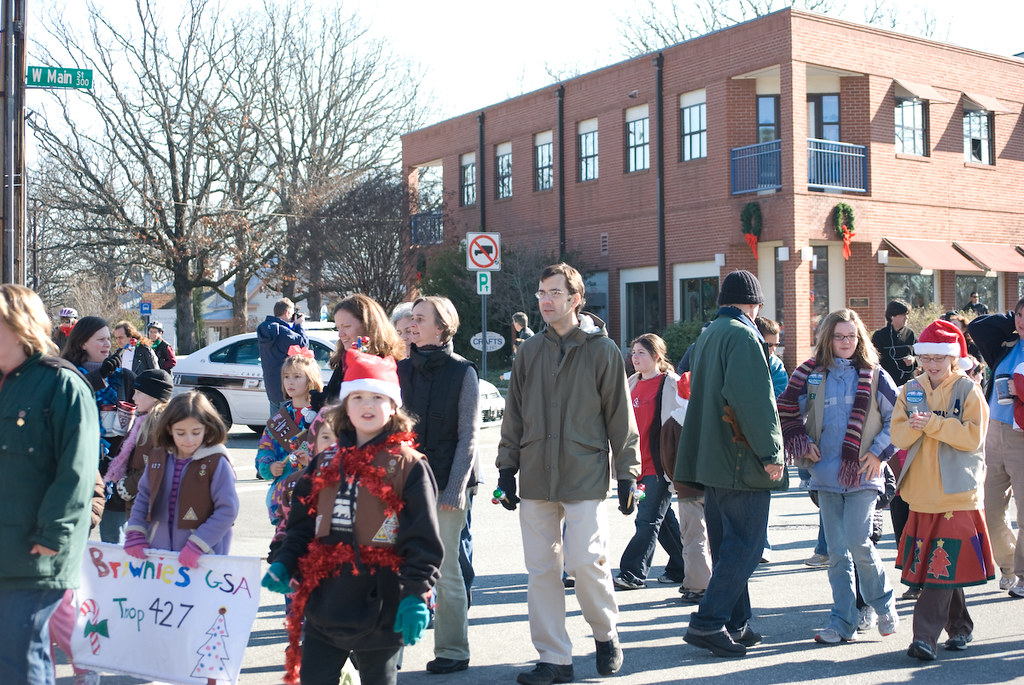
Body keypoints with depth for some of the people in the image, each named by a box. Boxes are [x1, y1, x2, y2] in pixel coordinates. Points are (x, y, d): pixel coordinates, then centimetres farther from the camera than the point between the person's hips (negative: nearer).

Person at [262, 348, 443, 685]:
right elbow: (302, 525, 15)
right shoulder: (325, 464, 10)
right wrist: (284, 564, 0)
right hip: (322, 603, 5)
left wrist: (416, 595, -17)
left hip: (380, 606, -4)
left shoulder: (408, 465, -6)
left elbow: (423, 539, -10)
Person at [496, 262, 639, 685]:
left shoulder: (602, 350, 0)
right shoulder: (529, 352, 10)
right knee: (541, 570, 4)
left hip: (585, 476, -4)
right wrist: (506, 468, 8)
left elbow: (620, 416, 1)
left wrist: (627, 474, -2)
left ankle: (605, 633, 20)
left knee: (585, 562, -8)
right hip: (535, 477, 4)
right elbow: (514, 415, 14)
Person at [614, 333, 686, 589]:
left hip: (660, 465, -7)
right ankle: (682, 567, 24)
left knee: (648, 520, -7)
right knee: (664, 518, 14)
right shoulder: (632, 383, 13)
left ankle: (632, 573, -6)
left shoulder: (670, 384, -7)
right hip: (638, 465, 7)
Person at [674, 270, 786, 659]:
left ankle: (734, 624, 18)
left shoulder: (707, 336, 17)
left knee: (727, 543, 13)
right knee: (745, 544, -5)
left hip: (711, 459, 9)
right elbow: (755, 399, -21)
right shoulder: (743, 335, -11)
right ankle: (708, 622, -9)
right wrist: (771, 452, -18)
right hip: (741, 459, -9)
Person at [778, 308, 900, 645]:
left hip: (862, 475, -3)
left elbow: (898, 418, 4)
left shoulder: (874, 376, 1)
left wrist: (879, 452, -5)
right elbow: (787, 410, 14)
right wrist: (802, 444, 1)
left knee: (858, 542, -13)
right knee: (836, 552, 6)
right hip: (826, 475, 3)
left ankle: (883, 602, 13)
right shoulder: (811, 375, 6)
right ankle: (843, 622, 14)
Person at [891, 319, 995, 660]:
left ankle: (925, 636, -9)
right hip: (923, 492, 4)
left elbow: (973, 436, -12)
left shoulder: (969, 391, -2)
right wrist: (914, 427, -17)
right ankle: (959, 626, 26)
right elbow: (898, 435, 3)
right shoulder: (910, 391, 11)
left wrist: (933, 424, -19)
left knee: (944, 565, -8)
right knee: (943, 565, 11)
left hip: (957, 493, -4)